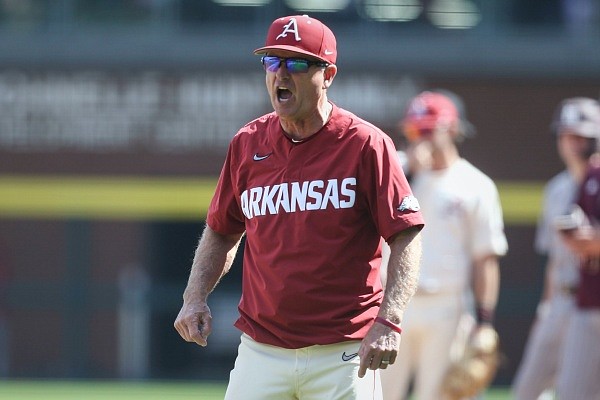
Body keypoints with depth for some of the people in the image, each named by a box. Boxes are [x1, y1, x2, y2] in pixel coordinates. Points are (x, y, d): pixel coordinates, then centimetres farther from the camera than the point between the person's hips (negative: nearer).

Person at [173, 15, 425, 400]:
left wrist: (388, 322, -18)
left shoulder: (365, 145, -5)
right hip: (261, 351, 4)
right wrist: (195, 297, 4)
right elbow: (221, 232, 20)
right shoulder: (247, 144, 8)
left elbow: (407, 238, -7)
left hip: (344, 354, -4)